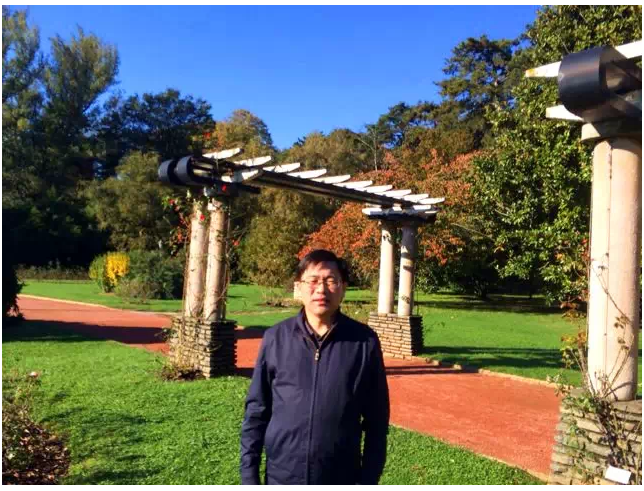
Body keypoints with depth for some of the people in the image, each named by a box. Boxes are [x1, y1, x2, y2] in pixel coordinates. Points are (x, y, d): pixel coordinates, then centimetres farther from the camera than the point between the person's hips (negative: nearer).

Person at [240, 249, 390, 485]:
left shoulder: (365, 341, -8)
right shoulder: (276, 338, -6)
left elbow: (376, 420, -2)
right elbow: (256, 411, 0)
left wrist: (369, 479, -2)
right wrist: (249, 475, -1)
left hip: (341, 480, -1)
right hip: (281, 477, 1)